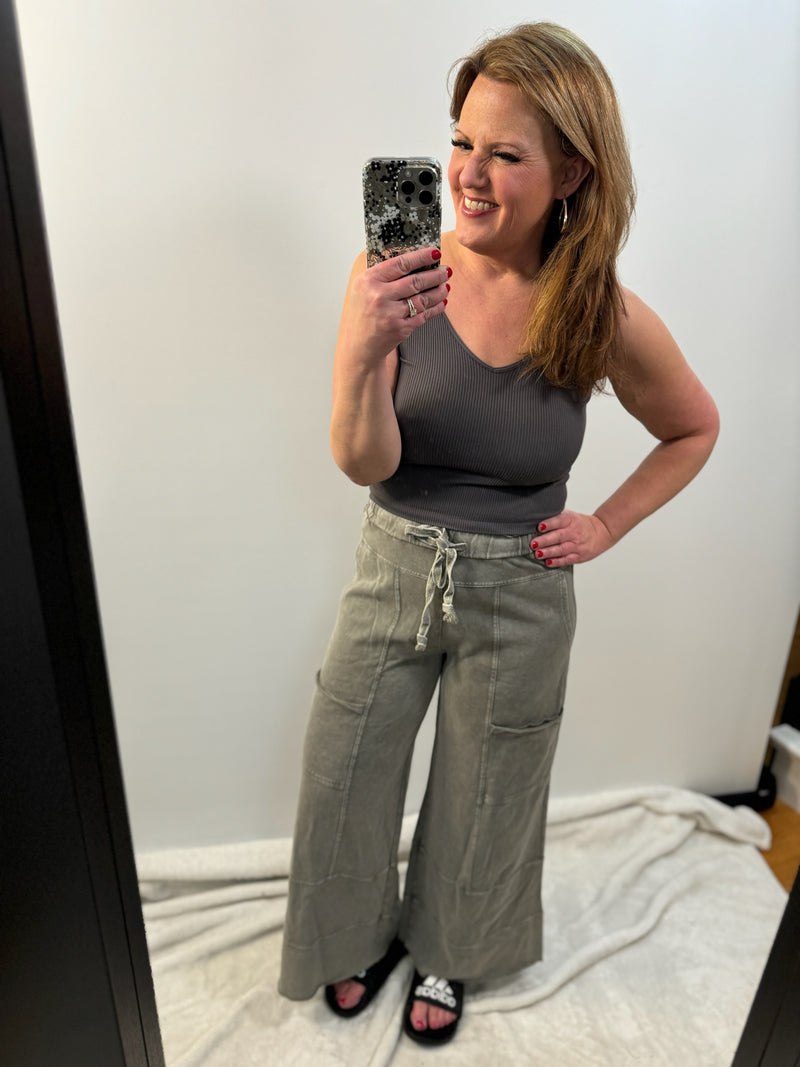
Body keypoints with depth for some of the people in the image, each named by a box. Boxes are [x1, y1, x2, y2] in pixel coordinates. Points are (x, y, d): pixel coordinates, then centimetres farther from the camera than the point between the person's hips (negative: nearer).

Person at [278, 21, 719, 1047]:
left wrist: (606, 525, -3)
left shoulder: (607, 320, -13)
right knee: (342, 779, 18)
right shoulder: (402, 278, -13)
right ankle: (360, 935, 54)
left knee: (482, 796, 21)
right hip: (391, 574, 1)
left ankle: (445, 953, 56)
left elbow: (694, 431, 5)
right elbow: (365, 464, -16)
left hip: (519, 597, 0)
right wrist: (361, 353, -34)